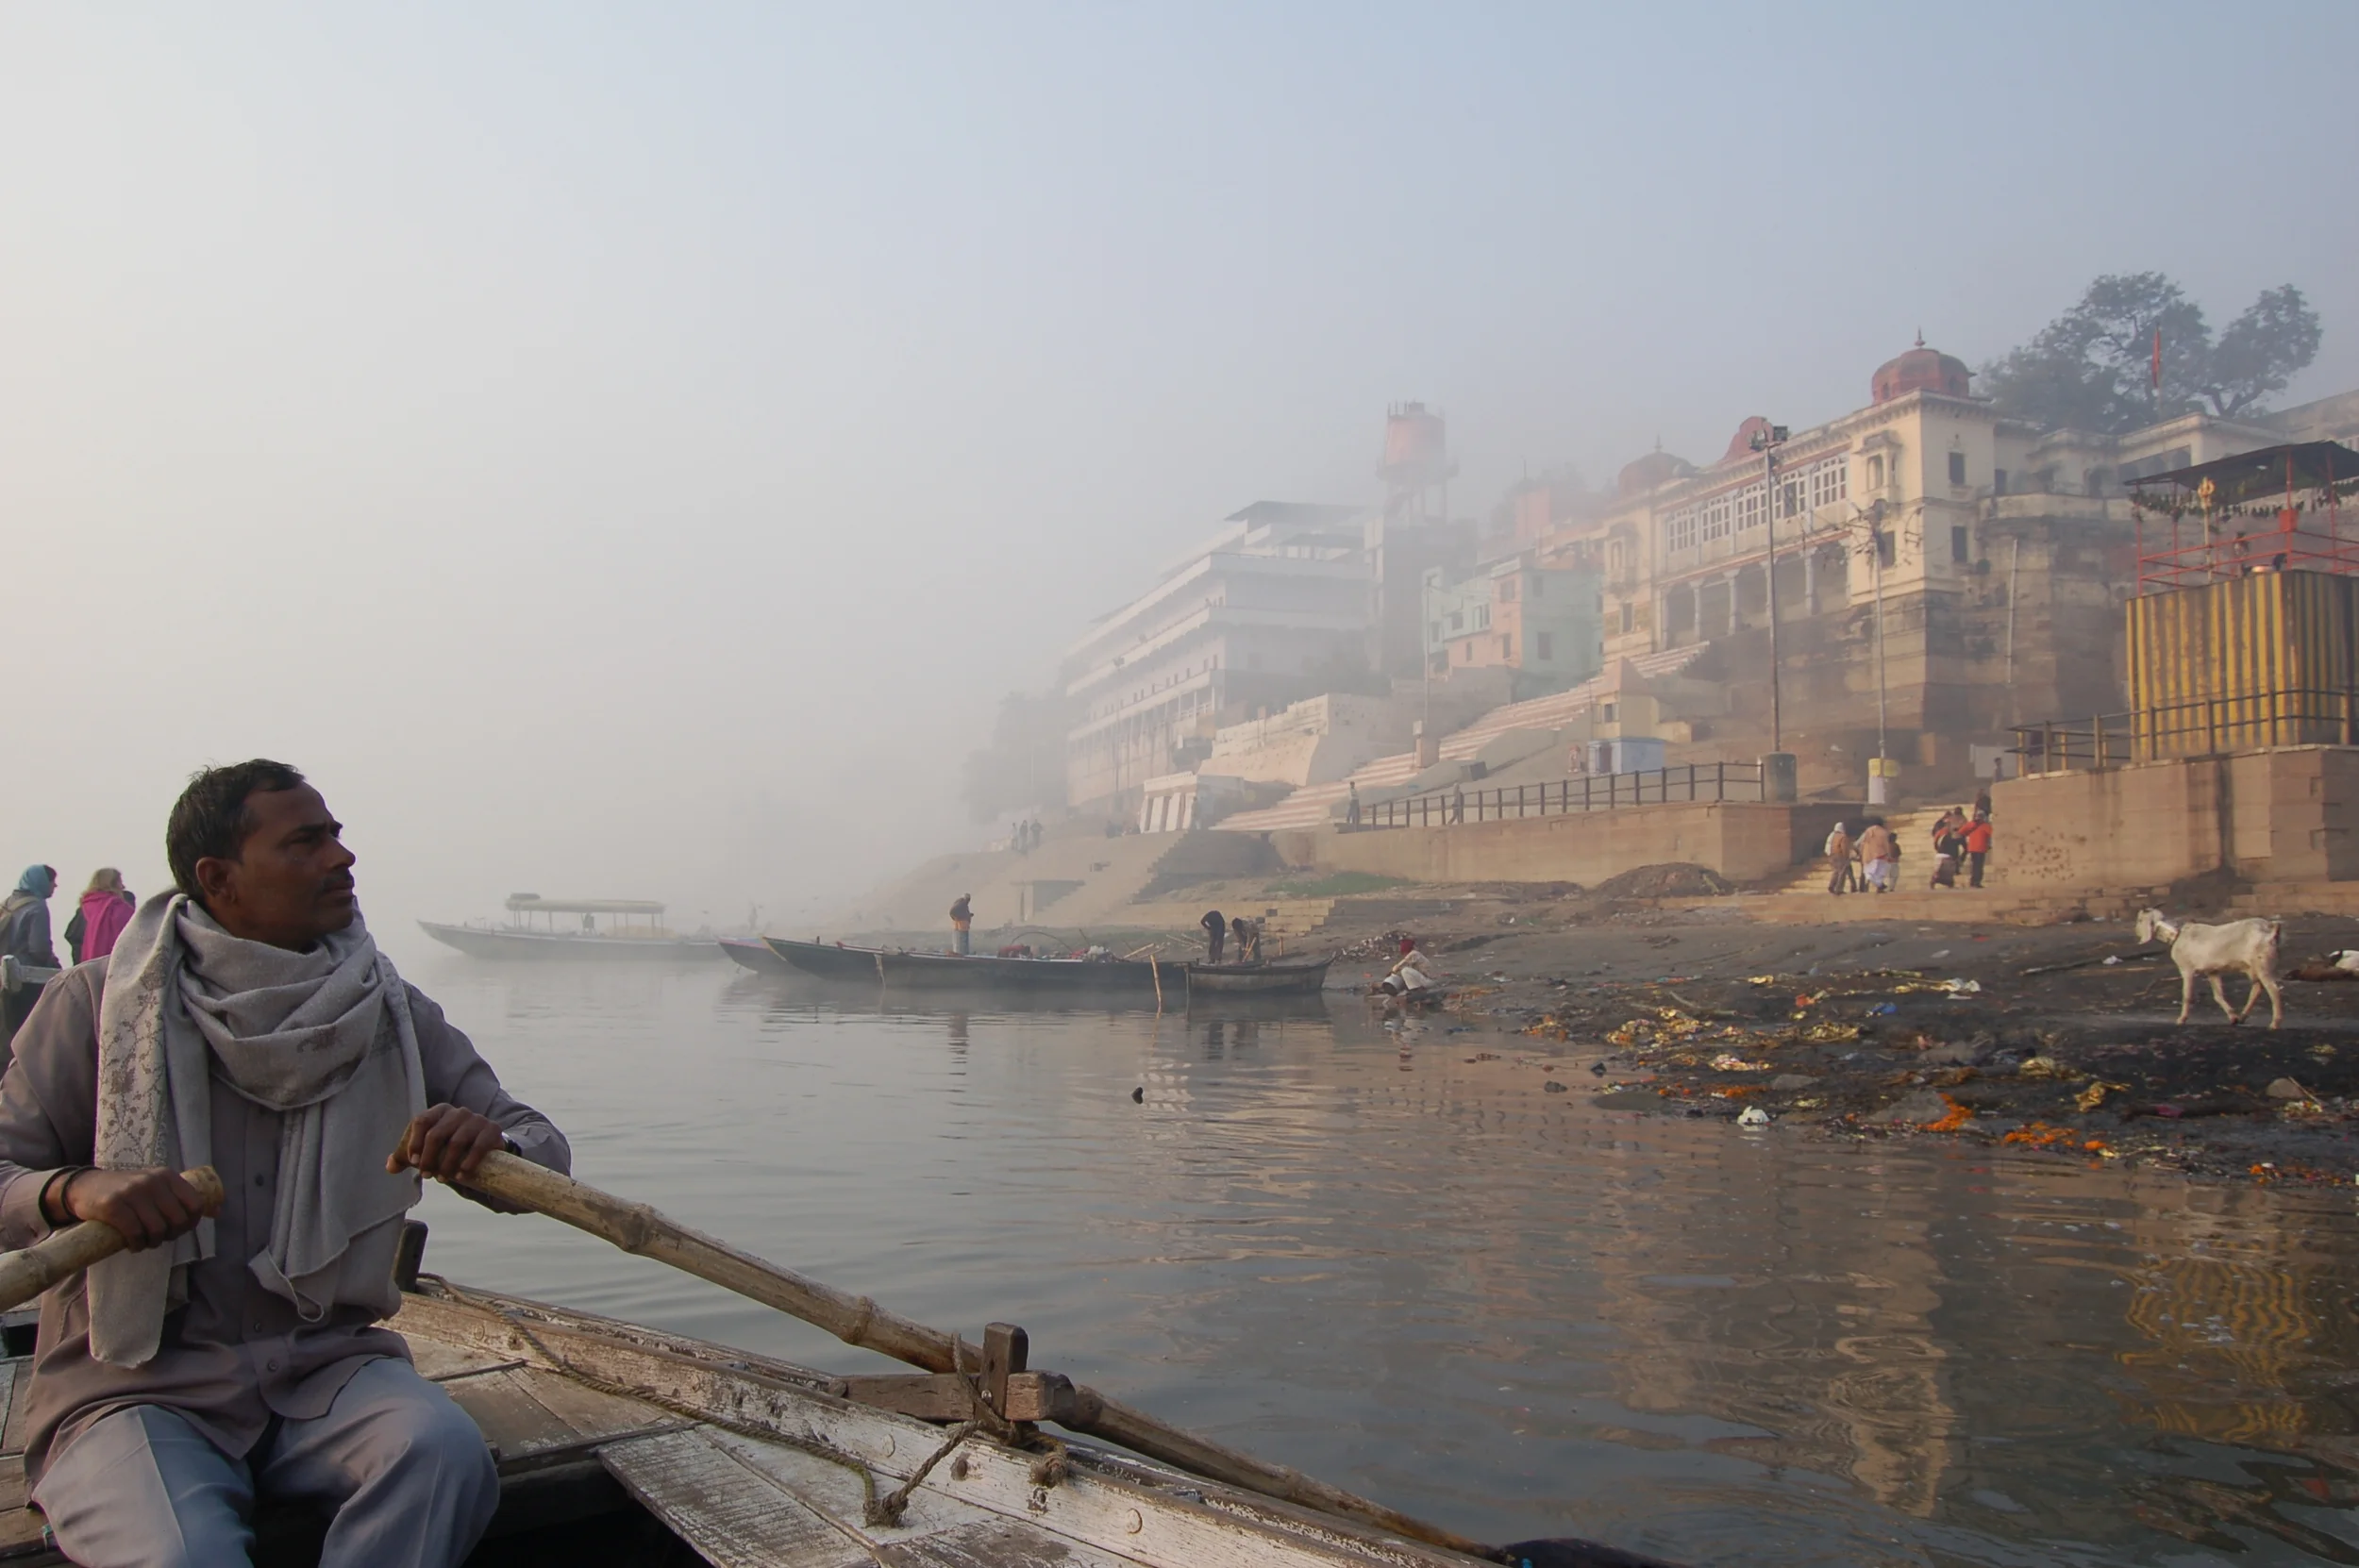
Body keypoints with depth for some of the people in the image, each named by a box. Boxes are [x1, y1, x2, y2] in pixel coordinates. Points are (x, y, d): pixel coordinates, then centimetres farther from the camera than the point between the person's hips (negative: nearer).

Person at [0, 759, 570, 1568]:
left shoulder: (390, 1015, 6)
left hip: (322, 1367, 3)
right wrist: (74, 1190, -27)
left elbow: (544, 1151, 5)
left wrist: (488, 1144, -19)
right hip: (137, 1387, -2)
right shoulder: (99, 1006, -1)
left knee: (447, 1457, -28)